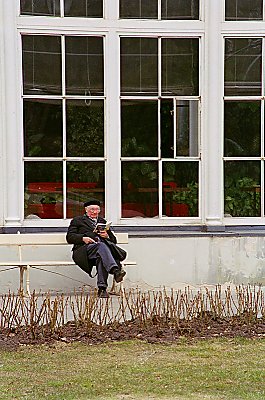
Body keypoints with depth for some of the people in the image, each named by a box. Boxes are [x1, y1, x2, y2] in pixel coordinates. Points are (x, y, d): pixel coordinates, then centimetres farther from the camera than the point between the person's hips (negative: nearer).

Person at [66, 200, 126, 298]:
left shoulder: (102, 221, 34)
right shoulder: (77, 220, 25)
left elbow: (114, 240, 27)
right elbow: (69, 237, 10)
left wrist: (107, 236, 3)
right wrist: (83, 238, -9)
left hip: (103, 245, 3)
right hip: (85, 248, -3)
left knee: (101, 258, -37)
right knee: (101, 246, -37)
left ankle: (102, 289, -45)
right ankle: (116, 271, -59)